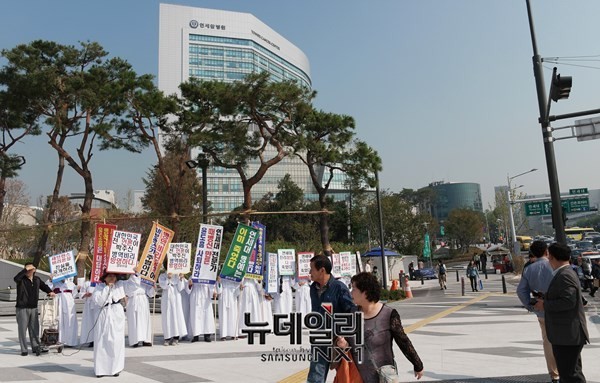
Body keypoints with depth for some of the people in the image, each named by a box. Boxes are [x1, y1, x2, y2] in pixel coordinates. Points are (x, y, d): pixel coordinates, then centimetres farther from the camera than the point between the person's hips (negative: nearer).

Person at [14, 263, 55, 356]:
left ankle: (35, 347, 22)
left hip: (33, 308, 5)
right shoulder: (21, 279, -8)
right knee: (22, 329, 0)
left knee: (34, 328, 11)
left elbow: (44, 286, 22)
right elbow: (16, 278, -31)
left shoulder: (37, 279, 7)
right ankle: (24, 350, 9)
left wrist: (50, 291, 6)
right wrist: (25, 269, -32)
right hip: (22, 308, -5)